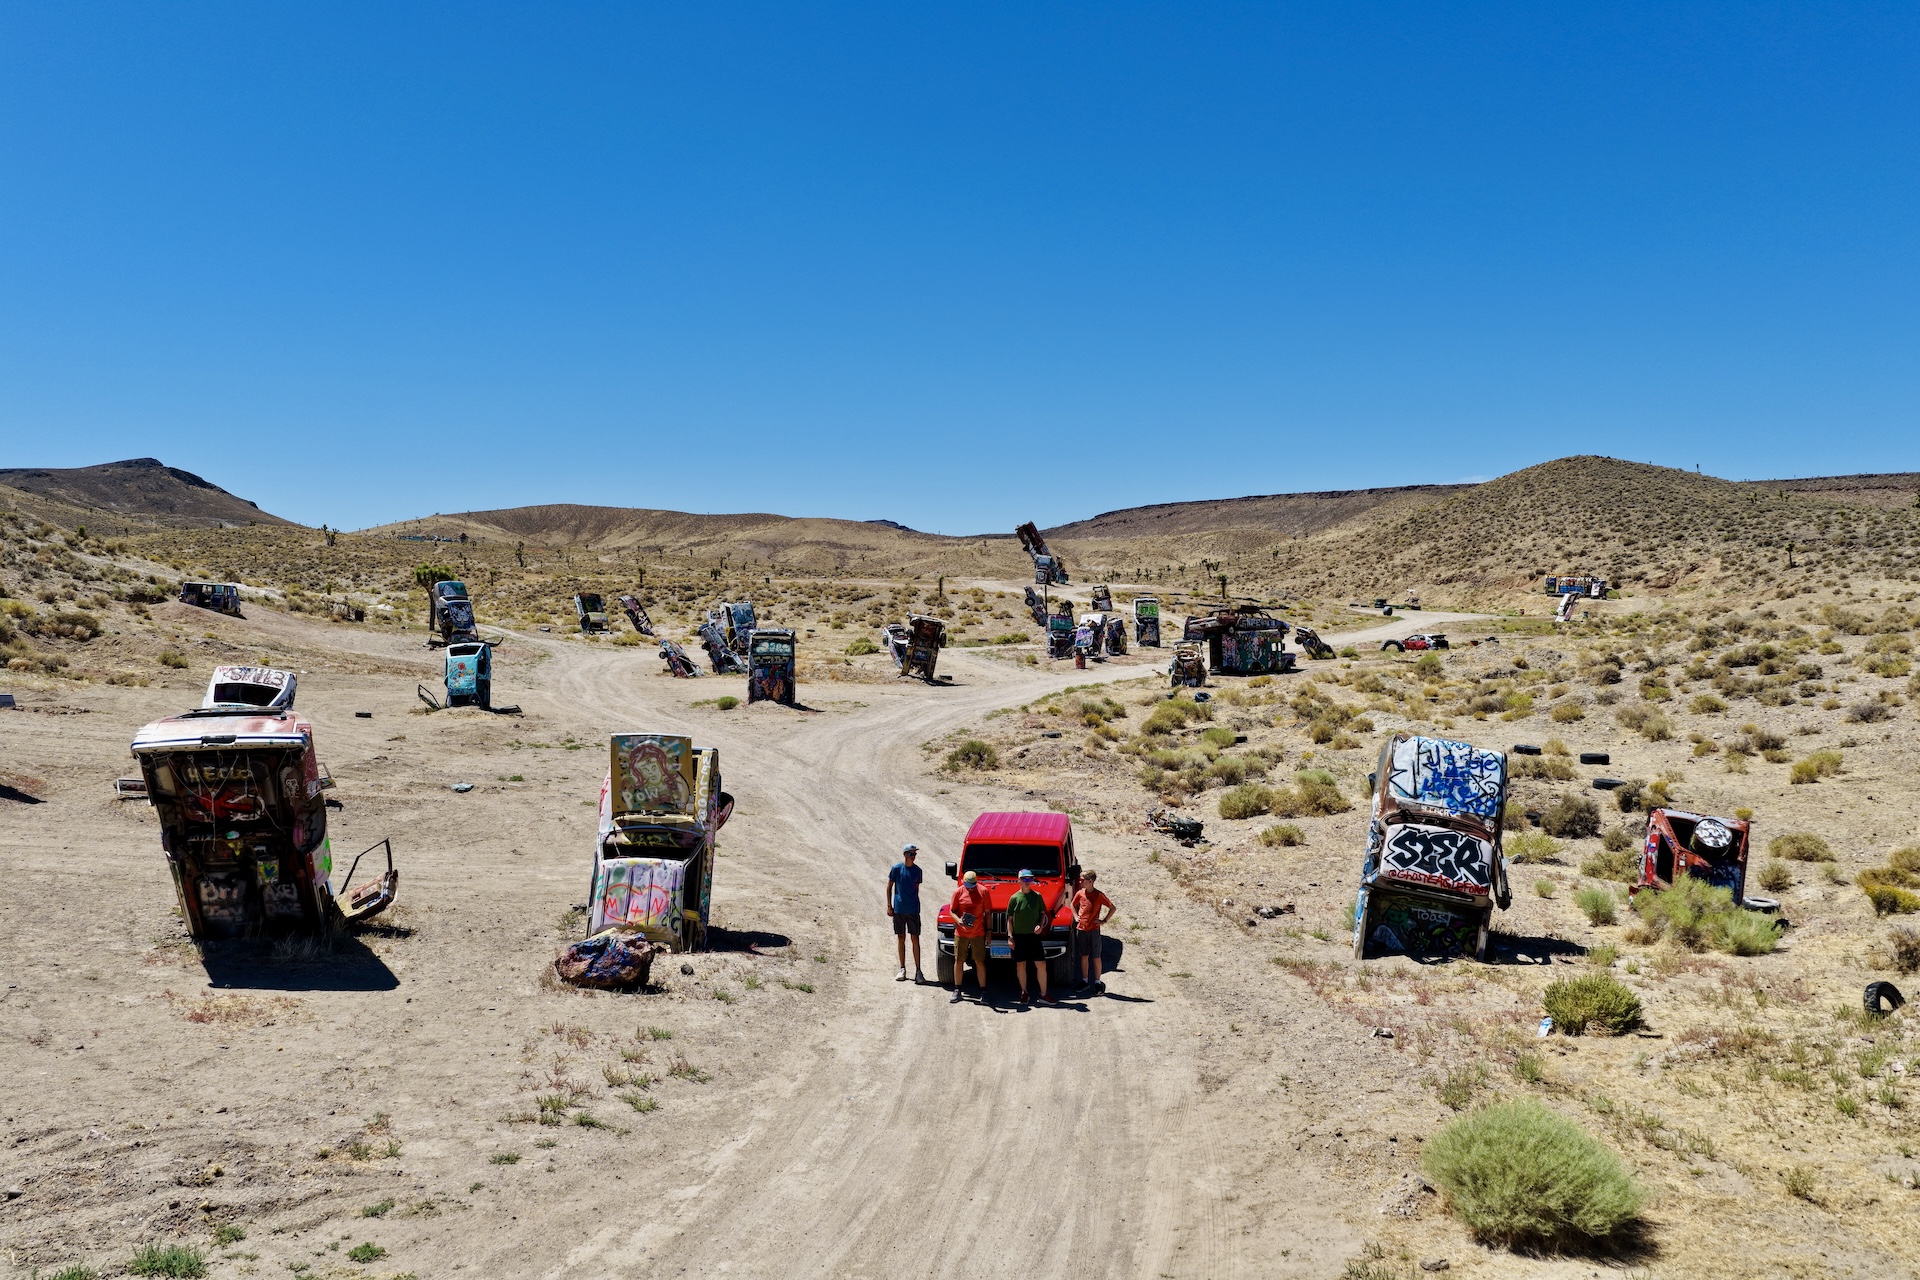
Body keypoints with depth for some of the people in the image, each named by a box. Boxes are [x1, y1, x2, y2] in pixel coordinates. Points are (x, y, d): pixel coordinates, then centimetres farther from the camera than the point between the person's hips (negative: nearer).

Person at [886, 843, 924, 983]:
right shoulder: (896, 868, -2)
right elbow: (889, 887, 2)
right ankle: (902, 969, 16)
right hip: (898, 909, -1)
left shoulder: (917, 870, 4)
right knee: (901, 938, 7)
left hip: (913, 910, 1)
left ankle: (918, 970, 1)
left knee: (915, 939, -2)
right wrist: (889, 906, -2)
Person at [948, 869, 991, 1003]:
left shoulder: (983, 892, -3)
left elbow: (987, 912, 3)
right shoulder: (958, 892, -3)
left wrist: (988, 931, 1)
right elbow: (952, 911, 2)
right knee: (959, 961, 7)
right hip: (961, 933, 1)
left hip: (978, 933, -1)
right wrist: (958, 920, -18)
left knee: (980, 962, 4)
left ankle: (983, 990, 12)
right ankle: (957, 990, 17)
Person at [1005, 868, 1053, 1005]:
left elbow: (1042, 913, 11)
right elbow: (1010, 919, 1)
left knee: (1041, 964, -1)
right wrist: (1010, 936, -5)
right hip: (1019, 937, -1)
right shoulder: (1014, 898, -2)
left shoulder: (1037, 896, 2)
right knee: (1021, 965, 7)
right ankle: (1024, 993, 20)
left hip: (1034, 936, 1)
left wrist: (1040, 926, -7)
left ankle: (1043, 994, 9)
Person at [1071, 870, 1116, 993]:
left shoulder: (1099, 895, -12)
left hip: (1094, 930, -4)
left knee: (1096, 957, 4)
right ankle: (1084, 981, 21)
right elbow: (1073, 905, 20)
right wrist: (1076, 917, 8)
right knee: (1084, 956, 11)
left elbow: (1112, 908, -5)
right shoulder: (1080, 894, 0)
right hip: (1081, 929, 4)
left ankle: (1097, 982, 13)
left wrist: (1104, 920, -8)